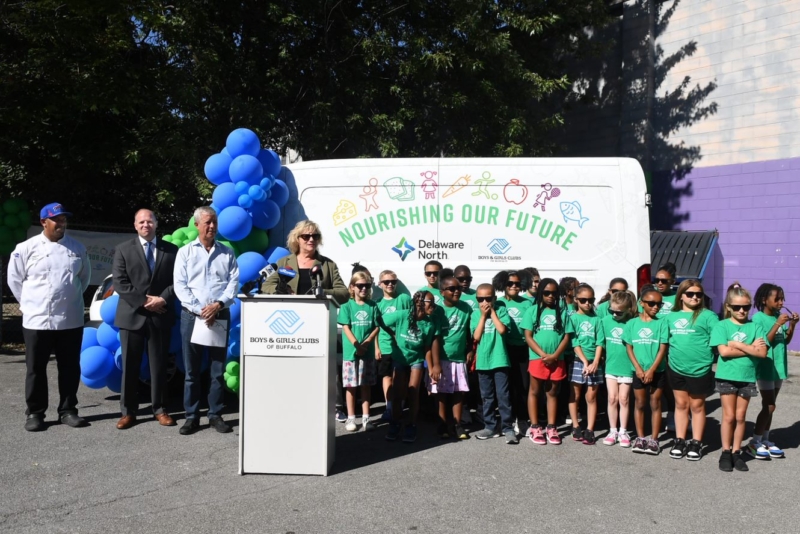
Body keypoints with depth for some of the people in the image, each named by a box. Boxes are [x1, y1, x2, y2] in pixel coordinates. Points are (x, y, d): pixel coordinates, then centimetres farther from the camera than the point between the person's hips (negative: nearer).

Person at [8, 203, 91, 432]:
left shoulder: (78, 249, 5)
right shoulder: (26, 248, -3)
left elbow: (85, 276, 17)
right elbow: (14, 278, 4)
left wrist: (72, 298, 11)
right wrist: (28, 303, 4)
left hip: (71, 319, 3)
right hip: (37, 319, -2)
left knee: (70, 368, 8)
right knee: (36, 368, 6)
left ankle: (68, 410, 19)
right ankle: (35, 413, 17)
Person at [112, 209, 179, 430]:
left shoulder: (171, 250, 6)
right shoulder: (124, 249, 4)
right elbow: (119, 283, -4)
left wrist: (163, 299, -13)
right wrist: (144, 301, -12)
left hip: (160, 316, 1)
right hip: (132, 315, 0)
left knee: (159, 365, 7)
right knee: (130, 366, 5)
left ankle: (159, 409, 17)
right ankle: (128, 411, 14)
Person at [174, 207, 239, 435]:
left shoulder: (227, 253, 9)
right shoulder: (185, 252, 6)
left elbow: (234, 283, 1)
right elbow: (180, 285, -2)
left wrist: (218, 305, -14)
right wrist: (199, 310, -13)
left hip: (220, 316, 1)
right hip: (192, 316, -1)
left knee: (218, 370, 4)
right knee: (191, 370, 4)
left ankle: (216, 415, 13)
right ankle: (191, 416, 11)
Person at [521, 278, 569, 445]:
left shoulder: (562, 313, 7)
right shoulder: (532, 311, 1)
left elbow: (566, 337, 2)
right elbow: (528, 337, -4)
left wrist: (555, 356, -11)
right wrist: (544, 355, -13)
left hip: (557, 360, 2)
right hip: (537, 358, -2)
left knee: (552, 393, 9)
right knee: (534, 391, 4)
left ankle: (551, 428, 17)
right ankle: (535, 428, 11)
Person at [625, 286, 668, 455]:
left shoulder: (661, 323, -4)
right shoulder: (632, 323, 0)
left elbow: (663, 349, -7)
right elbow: (629, 348, 2)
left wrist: (651, 370, -13)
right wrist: (638, 368, -9)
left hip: (657, 371, -1)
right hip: (639, 371, 1)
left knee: (655, 404, 6)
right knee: (640, 404, 9)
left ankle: (654, 439, 13)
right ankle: (640, 438, 19)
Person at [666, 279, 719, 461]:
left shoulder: (707, 315, -5)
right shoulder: (672, 316, 9)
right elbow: (666, 340, 17)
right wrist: (668, 358, 11)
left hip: (699, 369, -4)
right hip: (676, 368, 4)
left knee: (697, 406, 10)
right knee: (681, 405, 13)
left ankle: (696, 443, 20)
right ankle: (680, 441, 22)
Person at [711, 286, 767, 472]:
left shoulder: (755, 327, 1)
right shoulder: (722, 326, -5)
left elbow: (762, 352, -9)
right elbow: (724, 351, -16)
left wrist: (737, 344, -15)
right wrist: (750, 348, -13)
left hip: (747, 378, 2)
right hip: (726, 377, -2)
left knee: (740, 417, 10)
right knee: (729, 416, 3)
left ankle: (736, 453, 20)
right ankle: (726, 452, 15)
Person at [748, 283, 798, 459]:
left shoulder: (779, 316, 4)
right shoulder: (758, 318, -14)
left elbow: (786, 341, 11)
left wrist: (792, 326, -5)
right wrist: (778, 324, -23)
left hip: (778, 367, 7)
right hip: (765, 368, -7)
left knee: (769, 406, 12)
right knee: (769, 406, -7)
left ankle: (765, 440, 20)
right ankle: (754, 443, 1)